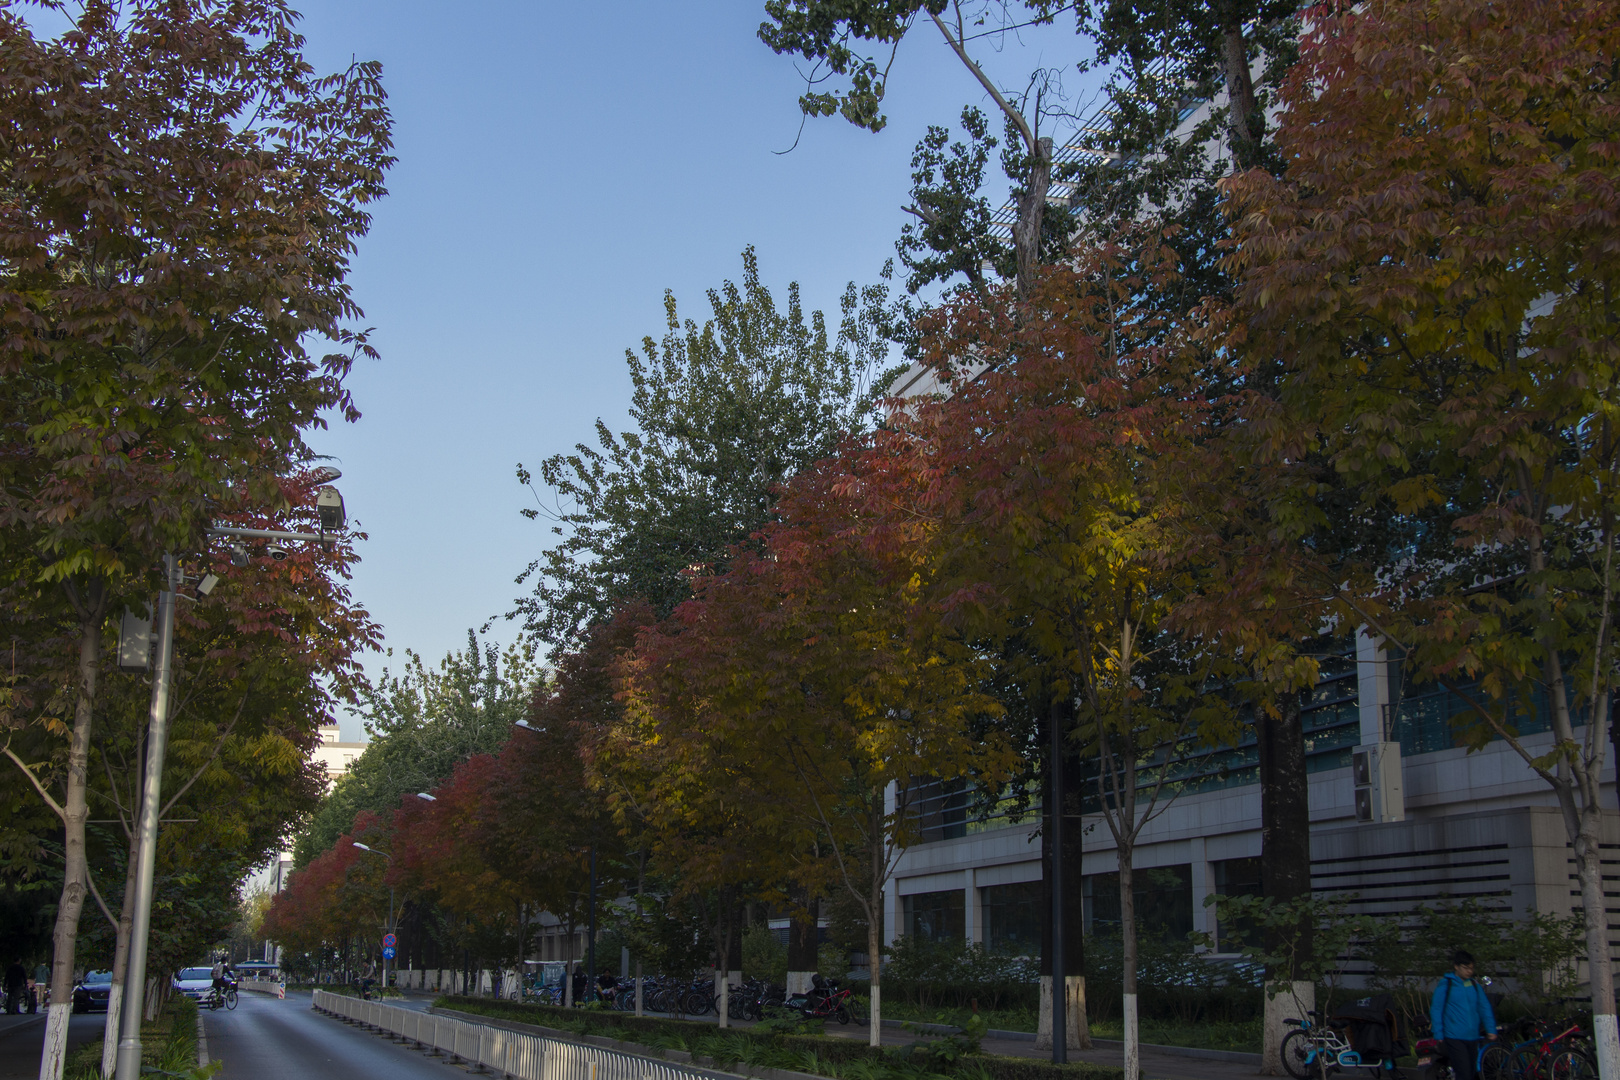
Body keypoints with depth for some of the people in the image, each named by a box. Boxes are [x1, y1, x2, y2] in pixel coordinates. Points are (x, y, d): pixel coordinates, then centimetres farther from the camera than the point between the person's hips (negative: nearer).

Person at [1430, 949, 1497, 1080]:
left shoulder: (1475, 985, 9)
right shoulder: (1445, 985, -5)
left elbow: (1485, 1008, 13)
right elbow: (1436, 1010, -3)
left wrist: (1491, 1029, 2)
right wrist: (1439, 1035, -5)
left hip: (1473, 1038, 5)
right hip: (1454, 1038, -5)